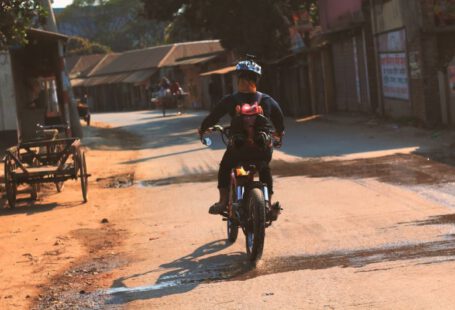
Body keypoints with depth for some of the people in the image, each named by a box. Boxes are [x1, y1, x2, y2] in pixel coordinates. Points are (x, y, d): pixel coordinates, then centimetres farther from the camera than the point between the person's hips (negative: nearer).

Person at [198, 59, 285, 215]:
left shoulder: (230, 100, -4)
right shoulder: (267, 100, 2)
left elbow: (213, 116, 5)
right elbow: (279, 119, 16)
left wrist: (202, 129, 23)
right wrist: (279, 132, 37)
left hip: (238, 148, -2)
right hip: (263, 149, 2)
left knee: (224, 168, 26)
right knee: (265, 171, 32)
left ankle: (223, 201, 18)